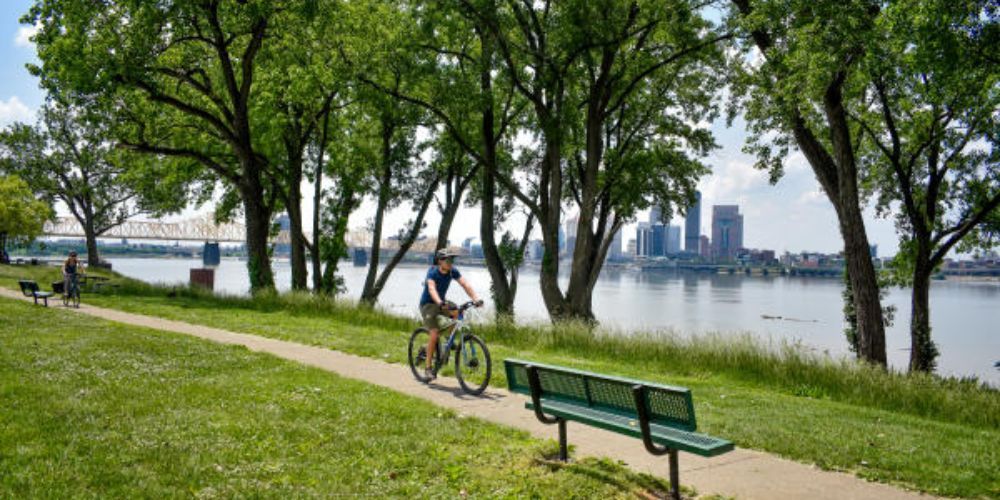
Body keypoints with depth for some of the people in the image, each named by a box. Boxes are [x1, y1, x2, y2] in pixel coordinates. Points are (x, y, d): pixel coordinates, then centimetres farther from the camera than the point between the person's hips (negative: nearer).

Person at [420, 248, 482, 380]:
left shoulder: (453, 271, -10)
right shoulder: (432, 272, -24)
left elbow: (465, 285, -19)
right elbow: (432, 289, -42)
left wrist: (476, 299, -35)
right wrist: (440, 303, -60)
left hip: (442, 302, 5)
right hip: (428, 304, -5)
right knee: (434, 334, -18)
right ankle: (428, 367, -5)